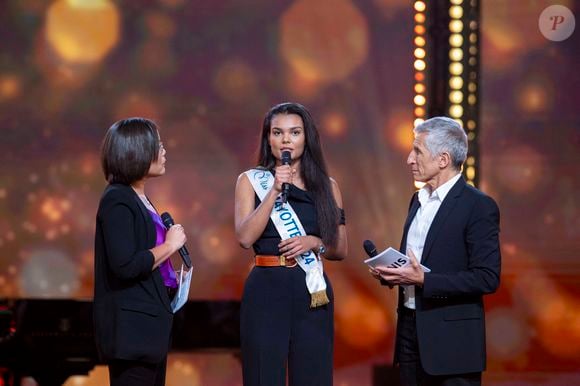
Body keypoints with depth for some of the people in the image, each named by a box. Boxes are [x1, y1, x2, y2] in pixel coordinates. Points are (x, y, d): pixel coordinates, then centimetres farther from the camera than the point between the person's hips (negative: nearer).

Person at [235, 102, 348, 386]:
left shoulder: (326, 186, 10)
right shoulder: (251, 180, 5)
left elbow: (340, 250, 11)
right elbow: (245, 237, -8)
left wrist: (314, 243, -9)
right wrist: (275, 190, -12)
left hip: (313, 292, 2)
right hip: (266, 291, -2)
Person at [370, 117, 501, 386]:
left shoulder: (479, 207, -11)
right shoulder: (419, 200, 15)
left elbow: (487, 279, -17)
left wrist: (423, 280, -21)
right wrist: (390, 273, 3)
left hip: (452, 336, -7)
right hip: (410, 330, 7)